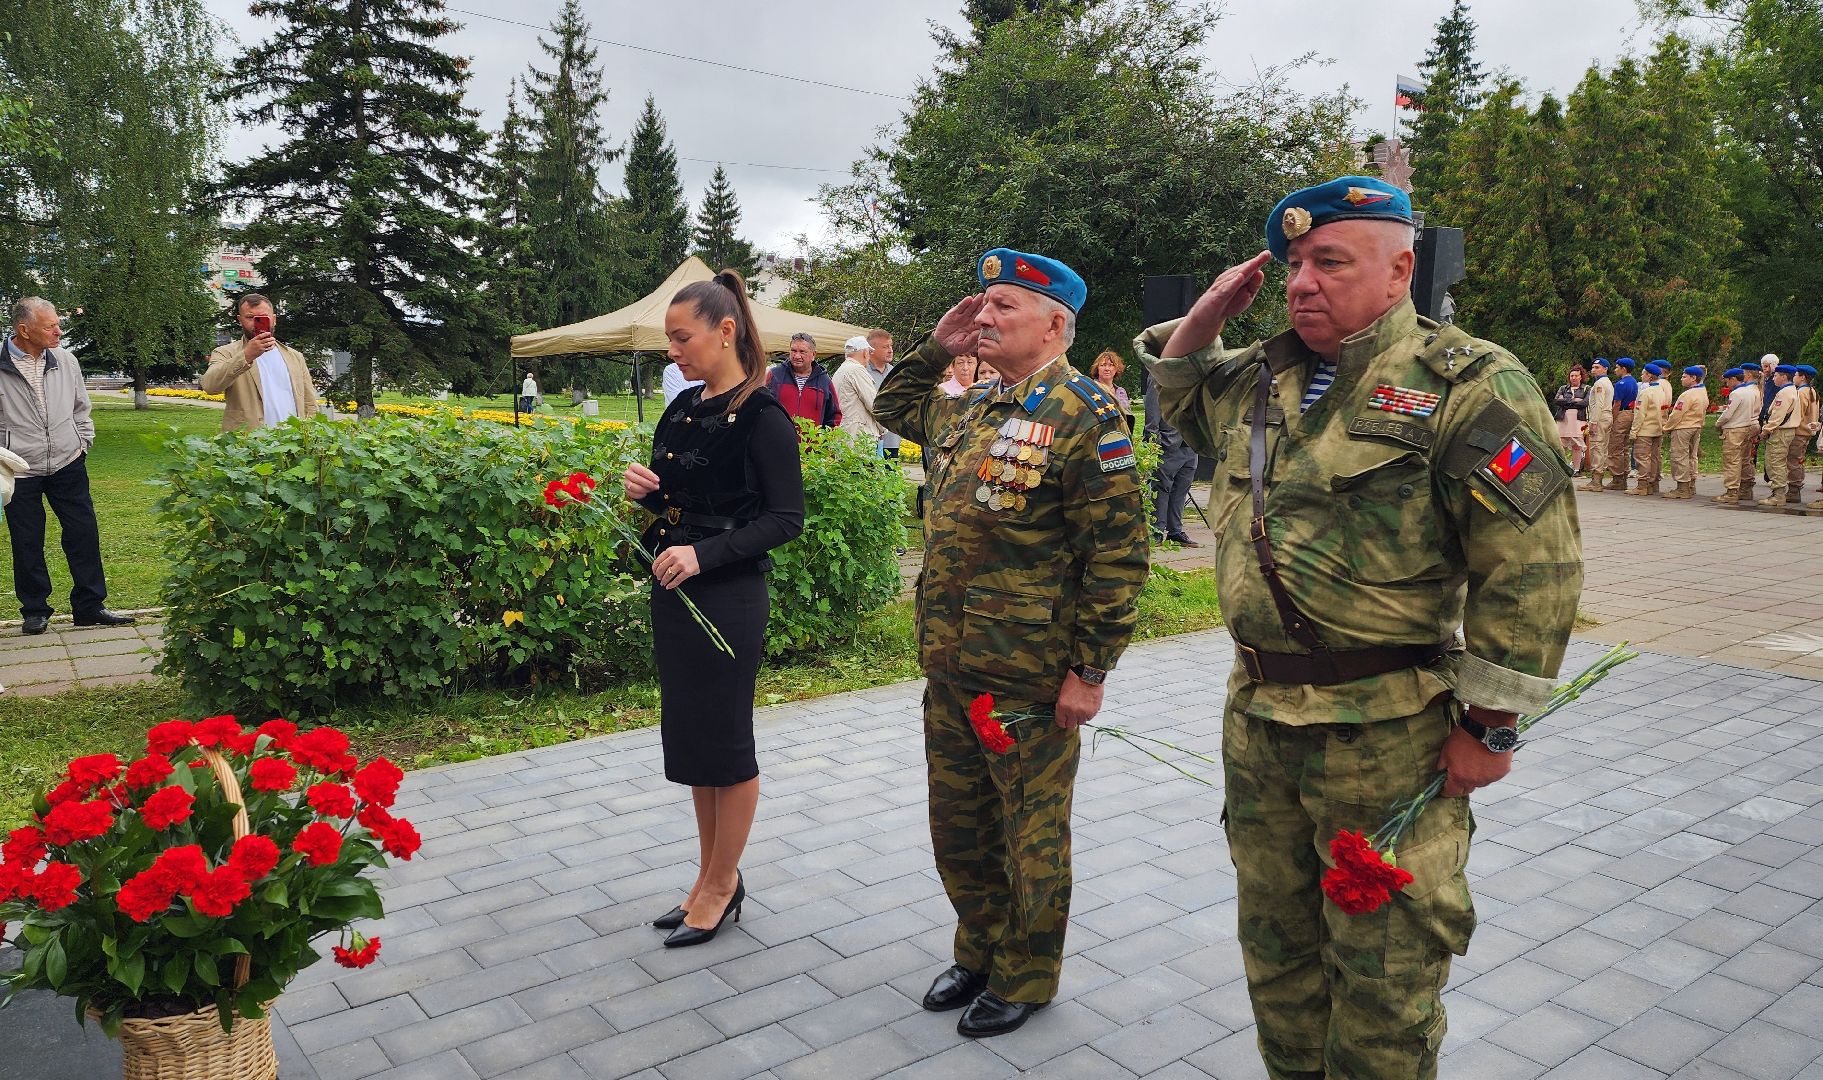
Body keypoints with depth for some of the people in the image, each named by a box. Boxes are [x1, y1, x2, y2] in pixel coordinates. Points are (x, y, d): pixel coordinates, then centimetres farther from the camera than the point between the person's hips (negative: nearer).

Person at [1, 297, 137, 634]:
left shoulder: (65, 360, 2)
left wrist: (83, 442, 10)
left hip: (68, 465, 3)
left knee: (84, 535, 4)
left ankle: (90, 607, 14)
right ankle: (35, 610, 22)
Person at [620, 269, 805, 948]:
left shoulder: (761, 415, -14)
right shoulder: (683, 408, 10)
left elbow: (786, 518, -16)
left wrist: (704, 555, -25)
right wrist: (644, 490, -3)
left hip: (727, 599, -8)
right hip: (673, 592, 8)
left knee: (724, 742, 5)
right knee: (688, 737, 15)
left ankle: (722, 884, 22)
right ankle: (713, 877, 30)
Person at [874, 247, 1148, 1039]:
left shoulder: (1083, 416, -14)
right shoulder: (967, 410, 10)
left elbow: (1117, 553, -16)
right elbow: (893, 408, 30)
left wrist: (1091, 670, -16)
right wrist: (936, 348, 11)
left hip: (1031, 679, -7)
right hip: (949, 672, 8)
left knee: (1031, 837, 11)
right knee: (957, 826, 20)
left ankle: (1027, 976, 30)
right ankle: (979, 952, 40)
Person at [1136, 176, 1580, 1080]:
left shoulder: (1470, 385, -11)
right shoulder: (1256, 378, 9)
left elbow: (1531, 569, -14)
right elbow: (1178, 398, 29)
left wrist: (1489, 727, -14)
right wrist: (1206, 315, 9)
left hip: (1388, 737, -6)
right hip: (1256, 718, 6)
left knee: (1384, 971, 7)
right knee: (1276, 946, 20)